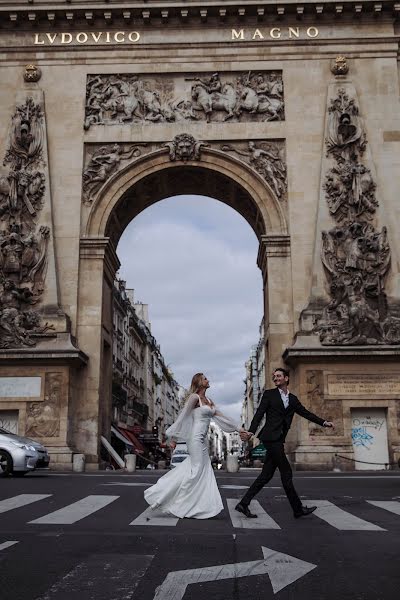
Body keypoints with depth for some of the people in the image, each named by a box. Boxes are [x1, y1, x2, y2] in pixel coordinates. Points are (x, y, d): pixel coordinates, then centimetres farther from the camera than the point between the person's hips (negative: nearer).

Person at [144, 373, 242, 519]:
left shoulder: (209, 401, 16)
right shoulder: (194, 397, -9)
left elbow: (220, 416, 19)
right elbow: (183, 416, -10)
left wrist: (238, 428, 17)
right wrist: (173, 435, -10)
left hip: (203, 440, 8)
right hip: (196, 438, -8)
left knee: (204, 471, 6)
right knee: (196, 471, -6)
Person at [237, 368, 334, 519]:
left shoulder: (293, 399, 18)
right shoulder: (269, 394, 2)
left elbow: (306, 413, 17)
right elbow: (259, 414, -5)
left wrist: (323, 422, 7)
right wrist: (251, 431, -16)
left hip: (278, 440, 6)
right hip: (271, 437, -6)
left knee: (266, 474, 4)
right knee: (286, 472, -3)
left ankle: (244, 503, 8)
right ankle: (298, 509, 5)